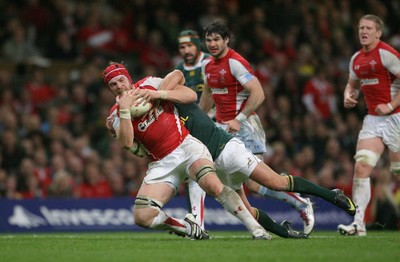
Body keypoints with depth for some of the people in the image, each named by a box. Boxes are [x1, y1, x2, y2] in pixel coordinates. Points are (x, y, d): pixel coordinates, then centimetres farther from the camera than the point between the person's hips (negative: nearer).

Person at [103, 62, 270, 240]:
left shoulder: (149, 84, 5)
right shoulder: (116, 115, 5)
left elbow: (191, 95, -2)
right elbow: (127, 144, -14)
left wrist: (159, 94, -13)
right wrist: (125, 111, -21)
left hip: (186, 146, -2)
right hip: (161, 164, 2)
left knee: (213, 185, -31)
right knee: (142, 217, -16)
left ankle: (255, 228, -22)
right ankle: (189, 228, 5)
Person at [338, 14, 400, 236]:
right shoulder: (356, 59, 10)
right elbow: (353, 84, 26)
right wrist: (349, 96, 5)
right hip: (372, 119, 6)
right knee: (361, 166, -8)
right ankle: (358, 222, -11)